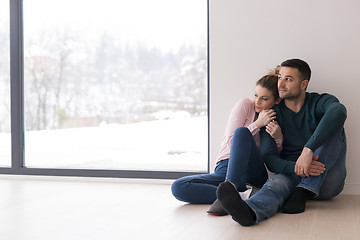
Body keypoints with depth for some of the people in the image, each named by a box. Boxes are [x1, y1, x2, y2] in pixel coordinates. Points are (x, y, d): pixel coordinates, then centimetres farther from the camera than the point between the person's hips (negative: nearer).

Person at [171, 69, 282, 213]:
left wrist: (278, 138, -8)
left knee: (242, 132, -31)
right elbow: (231, 142, -3)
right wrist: (258, 123, -9)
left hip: (253, 174, 0)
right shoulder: (245, 105, 6)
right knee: (178, 187, -26)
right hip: (225, 168, 1)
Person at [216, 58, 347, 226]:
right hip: (292, 175, 0)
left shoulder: (320, 102, -2)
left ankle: (302, 193, -31)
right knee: (277, 182, -35)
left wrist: (308, 149, -42)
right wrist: (295, 168, -30)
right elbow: (269, 157, -8)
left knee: (334, 129, -23)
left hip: (327, 180, 0)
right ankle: (249, 211, -70)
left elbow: (338, 112, -29)